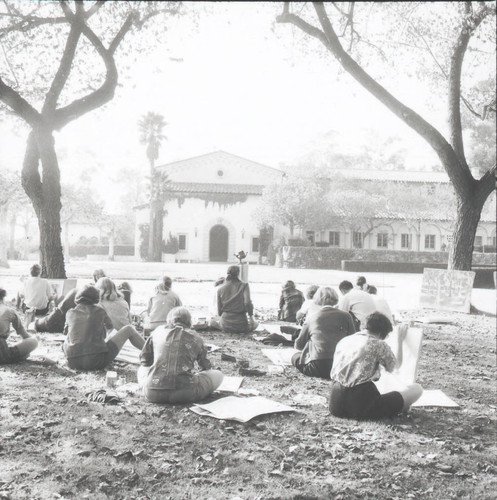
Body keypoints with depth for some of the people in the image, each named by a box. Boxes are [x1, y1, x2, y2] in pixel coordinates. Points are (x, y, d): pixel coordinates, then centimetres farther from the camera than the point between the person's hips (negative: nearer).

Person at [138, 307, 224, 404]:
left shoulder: (158, 331, 14)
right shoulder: (195, 337, 10)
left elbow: (144, 360, 24)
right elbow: (205, 366, 24)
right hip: (185, 394, -2)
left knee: (142, 369, 35)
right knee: (217, 375, 16)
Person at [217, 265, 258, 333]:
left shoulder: (220, 289, 1)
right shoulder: (244, 286, -6)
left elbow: (219, 312, 3)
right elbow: (247, 303, -22)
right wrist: (251, 317, -6)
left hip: (225, 326, 4)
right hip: (240, 325, -4)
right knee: (255, 323, 30)